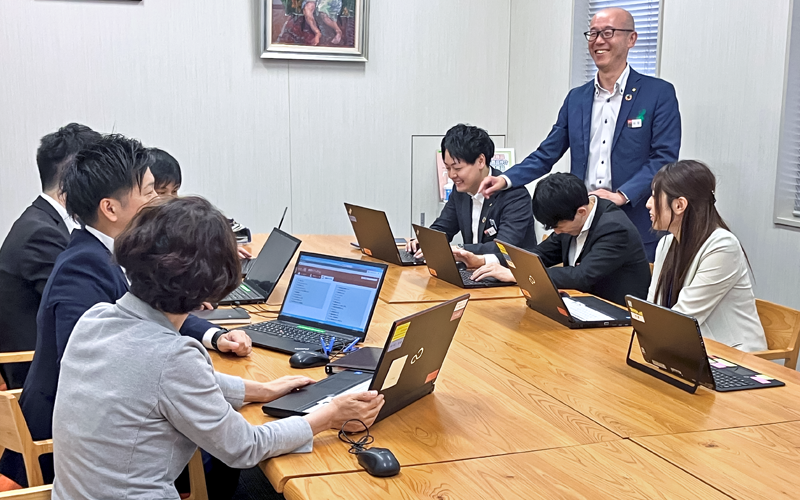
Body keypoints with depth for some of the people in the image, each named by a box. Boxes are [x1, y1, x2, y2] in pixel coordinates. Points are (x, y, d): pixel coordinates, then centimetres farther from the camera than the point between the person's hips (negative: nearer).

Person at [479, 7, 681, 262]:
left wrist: (621, 195, -20)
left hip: (636, 230, -4)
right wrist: (506, 179, -4)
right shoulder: (576, 98, 13)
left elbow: (665, 158, -9)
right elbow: (546, 155, 12)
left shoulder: (659, 93, -1)